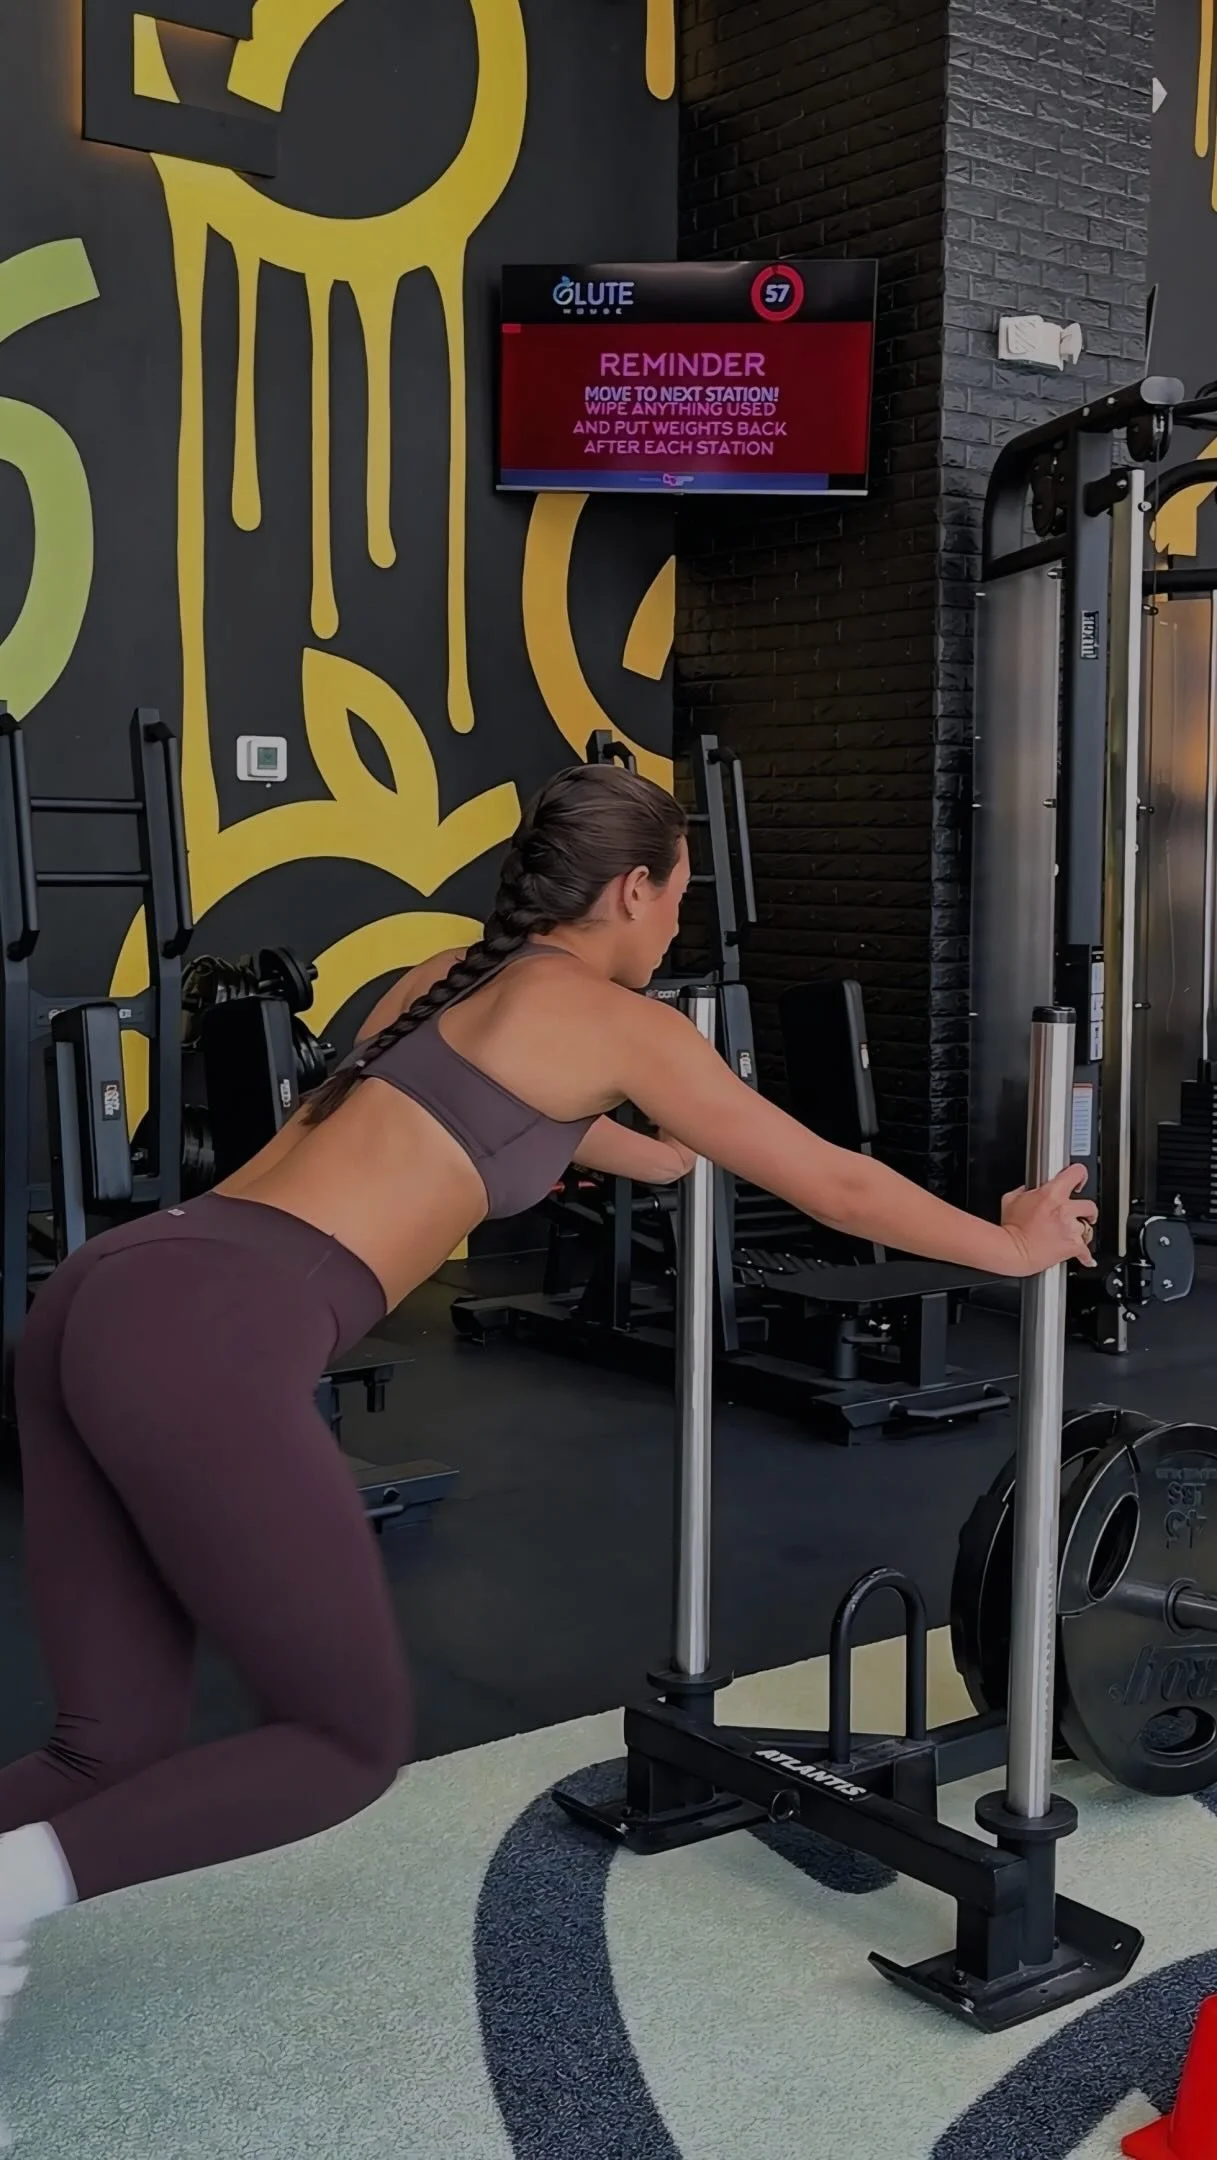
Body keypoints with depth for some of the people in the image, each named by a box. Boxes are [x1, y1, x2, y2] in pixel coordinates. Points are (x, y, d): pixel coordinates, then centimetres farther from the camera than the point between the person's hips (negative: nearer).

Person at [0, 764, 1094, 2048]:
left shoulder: (458, 977, 27)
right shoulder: (609, 1017, 5)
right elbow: (831, 1186, 14)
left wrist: (665, 1157, 67)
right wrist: (1012, 1245, 29)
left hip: (105, 1295, 8)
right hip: (210, 1341, -8)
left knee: (117, 1749, 14)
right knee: (351, 1741, 7)